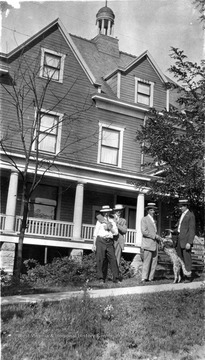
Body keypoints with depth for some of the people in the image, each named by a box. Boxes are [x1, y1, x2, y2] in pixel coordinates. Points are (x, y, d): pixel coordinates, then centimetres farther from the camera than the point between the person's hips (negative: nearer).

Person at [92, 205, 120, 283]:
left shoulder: (112, 221, 17)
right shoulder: (99, 220, 11)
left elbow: (116, 232, 10)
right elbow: (95, 233, 8)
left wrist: (110, 228, -9)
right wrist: (94, 244, 2)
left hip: (110, 241, 2)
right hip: (101, 240, -2)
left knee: (113, 259, -7)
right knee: (101, 260, -4)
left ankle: (116, 278, -7)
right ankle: (101, 278, 2)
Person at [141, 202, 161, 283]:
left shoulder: (153, 220, 21)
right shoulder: (144, 219, -2)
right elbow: (144, 231, -14)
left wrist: (158, 237, 11)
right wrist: (154, 236, -15)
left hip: (154, 244, 7)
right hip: (148, 244, -7)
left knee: (154, 262, 4)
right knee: (147, 261, -8)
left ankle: (151, 278, 9)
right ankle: (144, 278, -4)